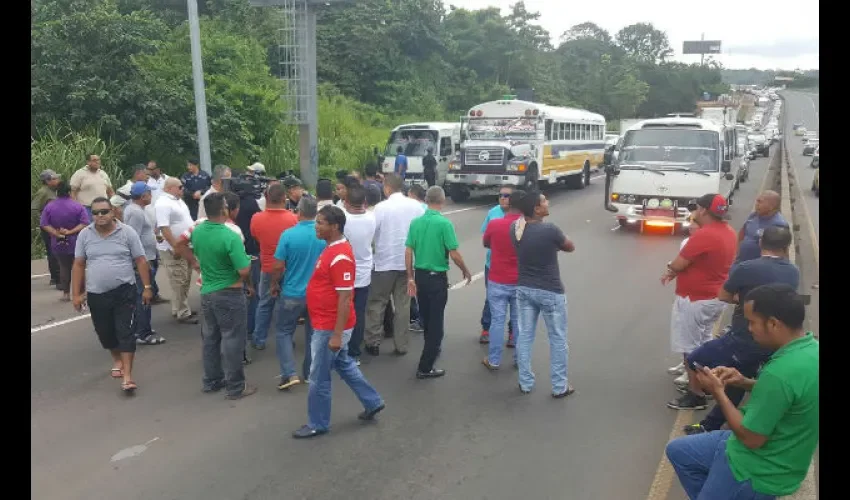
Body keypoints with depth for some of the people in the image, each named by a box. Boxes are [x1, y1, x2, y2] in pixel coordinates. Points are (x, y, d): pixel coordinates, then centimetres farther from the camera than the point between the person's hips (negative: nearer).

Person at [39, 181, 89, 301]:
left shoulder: (49, 207, -2)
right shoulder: (77, 206, -9)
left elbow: (44, 224, -8)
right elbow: (84, 223, -17)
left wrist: (56, 233, -12)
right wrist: (70, 232, -16)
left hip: (58, 243, 2)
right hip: (76, 243, -2)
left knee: (64, 267, 14)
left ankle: (66, 293, 16)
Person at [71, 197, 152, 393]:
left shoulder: (127, 232, -5)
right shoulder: (84, 235, 2)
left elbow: (141, 261, -2)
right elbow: (78, 265, 6)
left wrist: (147, 287, -4)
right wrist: (77, 293, 4)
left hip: (124, 292, -3)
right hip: (96, 294, 3)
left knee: (125, 332, -6)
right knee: (105, 332, 16)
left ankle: (127, 375, -5)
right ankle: (117, 359, 43)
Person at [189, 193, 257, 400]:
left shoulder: (197, 231, -2)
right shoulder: (230, 237, -24)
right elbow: (244, 271, -24)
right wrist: (249, 284, -5)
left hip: (207, 292, 7)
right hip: (229, 295, -7)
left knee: (210, 338, 17)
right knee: (232, 339, 3)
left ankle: (211, 381, 29)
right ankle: (235, 387, 11)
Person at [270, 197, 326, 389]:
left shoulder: (288, 234, -15)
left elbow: (278, 266, -12)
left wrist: (274, 285, 6)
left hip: (293, 293, -3)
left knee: (283, 332, 11)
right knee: (313, 333, 15)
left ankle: (290, 374, 1)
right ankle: (310, 373, 24)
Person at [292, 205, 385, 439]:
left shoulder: (340, 257, -24)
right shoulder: (332, 248, 8)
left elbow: (345, 298, -25)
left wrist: (337, 334, -24)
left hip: (330, 327, -10)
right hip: (326, 324, 10)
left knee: (319, 377, 4)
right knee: (344, 365, 23)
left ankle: (318, 424, 21)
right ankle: (372, 402, 36)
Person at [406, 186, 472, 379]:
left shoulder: (415, 222, -1)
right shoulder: (444, 223, -16)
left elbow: (408, 252, 0)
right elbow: (454, 254, -16)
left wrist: (410, 278, 7)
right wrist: (466, 271, 2)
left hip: (420, 275, 6)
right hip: (437, 277, -5)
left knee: (426, 318, 22)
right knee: (436, 321, 3)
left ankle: (432, 350, 44)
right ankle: (425, 368, 4)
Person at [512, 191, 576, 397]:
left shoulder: (515, 227, -5)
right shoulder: (550, 229, -22)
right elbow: (570, 247, -4)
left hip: (524, 289, 5)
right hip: (550, 291, -5)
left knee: (524, 336, 14)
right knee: (558, 339, 9)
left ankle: (525, 383, 23)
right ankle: (560, 387, 19)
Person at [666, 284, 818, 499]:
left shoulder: (781, 371, -34)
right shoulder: (811, 347, -5)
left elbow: (751, 438, -25)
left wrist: (718, 391, -14)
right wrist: (745, 382, -1)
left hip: (761, 471, -9)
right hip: (778, 453, 9)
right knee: (677, 450, 18)